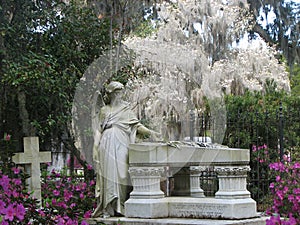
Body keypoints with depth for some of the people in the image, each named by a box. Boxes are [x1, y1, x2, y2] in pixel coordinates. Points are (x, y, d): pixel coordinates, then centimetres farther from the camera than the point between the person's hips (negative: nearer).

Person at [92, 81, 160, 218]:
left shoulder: (126, 109, 13)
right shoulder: (104, 110, 16)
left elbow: (136, 125, 7)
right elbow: (99, 130, 15)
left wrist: (150, 132, -9)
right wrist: (95, 147, 7)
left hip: (121, 145, 0)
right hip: (107, 144, 0)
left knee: (121, 174, -7)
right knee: (108, 174, -5)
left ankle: (120, 207, -6)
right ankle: (107, 208, -5)